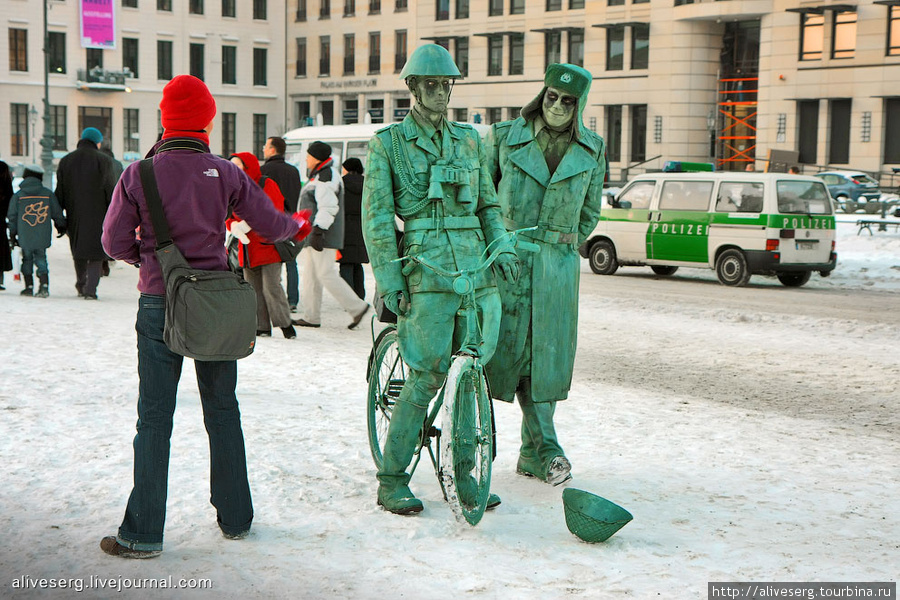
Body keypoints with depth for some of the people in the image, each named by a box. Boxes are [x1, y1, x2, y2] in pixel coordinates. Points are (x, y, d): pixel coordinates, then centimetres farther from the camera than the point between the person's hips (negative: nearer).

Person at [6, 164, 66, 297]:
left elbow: (12, 216, 2)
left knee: (27, 259, 12)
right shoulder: (48, 194, -1)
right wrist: (61, 226, 22)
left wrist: (12, 233, 12)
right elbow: (57, 213, 6)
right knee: (41, 259, 8)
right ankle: (44, 285, -6)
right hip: (43, 236, 1)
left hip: (24, 237, -1)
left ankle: (29, 287, 11)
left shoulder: (18, 195, -2)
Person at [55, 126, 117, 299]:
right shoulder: (104, 161, -5)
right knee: (96, 252, 0)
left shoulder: (65, 161, 7)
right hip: (98, 215, -4)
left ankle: (80, 285, 28)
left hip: (75, 216, 4)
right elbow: (111, 192, -7)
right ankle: (90, 289, -11)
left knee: (78, 250, 19)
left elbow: (59, 193, 8)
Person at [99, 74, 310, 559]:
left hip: (159, 305, -1)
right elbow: (270, 226, 3)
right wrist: (298, 226, 25)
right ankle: (235, 518, 22)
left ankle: (143, 533, 4)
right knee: (222, 411, 14)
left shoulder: (139, 174, -7)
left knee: (155, 419, 3)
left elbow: (115, 242, -7)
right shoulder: (225, 174, -4)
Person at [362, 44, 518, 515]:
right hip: (426, 268, -5)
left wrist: (503, 246, 5)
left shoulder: (469, 139, 16)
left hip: (476, 267, 5)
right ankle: (391, 481, 3)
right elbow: (376, 216, -1)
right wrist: (388, 280, -8)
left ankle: (461, 473, 16)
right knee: (426, 377, -9)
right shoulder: (388, 142, 2)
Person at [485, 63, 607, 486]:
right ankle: (547, 449, 1)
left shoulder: (592, 150, 6)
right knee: (514, 348, -6)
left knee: (548, 352, 3)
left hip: (557, 264, 2)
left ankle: (531, 453, 13)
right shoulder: (505, 137, 0)